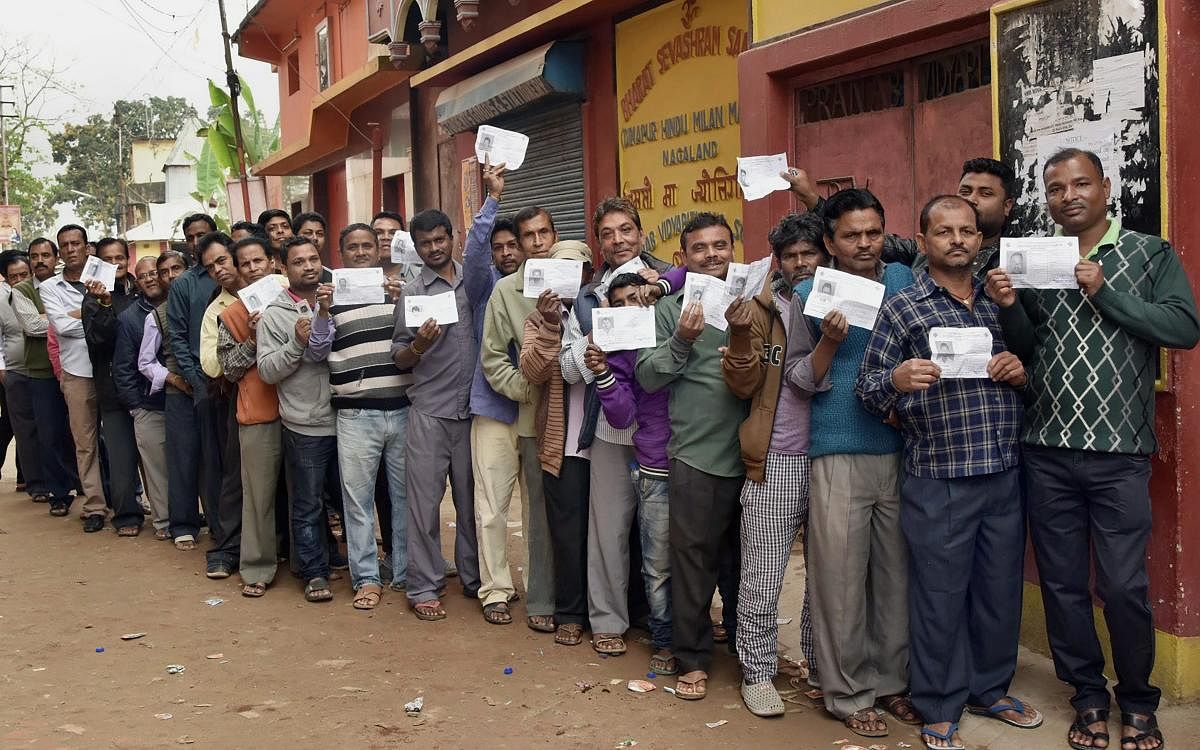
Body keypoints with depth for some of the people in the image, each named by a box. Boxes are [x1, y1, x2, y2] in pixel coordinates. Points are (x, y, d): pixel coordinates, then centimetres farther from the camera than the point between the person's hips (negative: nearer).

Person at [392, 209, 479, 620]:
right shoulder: (411, 293, 2)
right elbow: (400, 358, 2)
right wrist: (419, 345, -17)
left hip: (473, 408, 2)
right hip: (429, 412, -2)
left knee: (472, 500, 10)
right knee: (425, 501, 0)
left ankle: (475, 579, 22)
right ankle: (423, 587, 8)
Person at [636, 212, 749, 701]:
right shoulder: (671, 308, 2)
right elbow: (647, 378, -4)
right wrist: (681, 341, -18)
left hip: (750, 453, 3)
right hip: (695, 455, -2)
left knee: (746, 557, 15)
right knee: (693, 559, 3)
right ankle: (692, 659, 16)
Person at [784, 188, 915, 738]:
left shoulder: (904, 280, 8)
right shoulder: (810, 294, 2)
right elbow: (798, 379, 1)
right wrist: (829, 341, -16)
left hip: (902, 452, 3)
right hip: (839, 455, -2)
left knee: (895, 573, 9)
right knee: (841, 578, 1)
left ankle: (890, 680, 24)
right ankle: (848, 693, 13)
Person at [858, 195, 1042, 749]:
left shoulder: (1000, 303, 11)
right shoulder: (903, 308, -2)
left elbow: (1021, 374, 21)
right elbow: (868, 390, -3)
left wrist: (1021, 372, -3)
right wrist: (897, 379, -24)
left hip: (1005, 477, 5)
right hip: (938, 482, -4)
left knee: (1001, 589, 14)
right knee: (939, 596, 4)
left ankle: (990, 688, 35)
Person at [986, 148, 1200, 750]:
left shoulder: (1151, 254, 2)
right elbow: (1024, 348, 12)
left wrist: (1105, 292, -15)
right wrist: (1009, 307, -7)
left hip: (1119, 453, -3)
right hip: (1047, 453, 3)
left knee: (1123, 586, -1)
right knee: (1062, 582, 9)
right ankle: (1089, 697, 26)